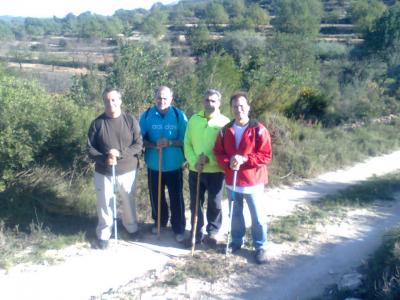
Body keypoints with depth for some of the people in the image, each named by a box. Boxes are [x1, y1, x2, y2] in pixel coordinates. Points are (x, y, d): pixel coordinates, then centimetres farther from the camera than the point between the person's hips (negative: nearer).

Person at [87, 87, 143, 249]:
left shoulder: (130, 120, -7)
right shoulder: (97, 123, -6)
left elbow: (139, 145, -9)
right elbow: (90, 148, -5)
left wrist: (120, 153, -22)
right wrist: (104, 159, -21)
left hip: (128, 170, 1)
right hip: (103, 172, 0)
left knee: (129, 201, 18)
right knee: (104, 203, 10)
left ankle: (132, 227, 42)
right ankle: (104, 234, 31)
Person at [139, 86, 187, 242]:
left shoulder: (179, 115, -8)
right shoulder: (146, 115, -5)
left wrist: (169, 143, -23)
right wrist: (153, 145, -19)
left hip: (174, 166, -2)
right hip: (154, 165, 2)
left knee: (176, 198, 7)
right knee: (156, 197, 17)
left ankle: (179, 228, 23)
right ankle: (159, 222, 41)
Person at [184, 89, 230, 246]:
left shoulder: (224, 122, -6)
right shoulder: (194, 119, 5)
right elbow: (187, 143, 4)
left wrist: (208, 159, -20)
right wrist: (194, 161, -10)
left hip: (216, 171, -3)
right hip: (195, 170, 3)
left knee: (214, 204, 10)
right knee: (195, 204, 11)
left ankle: (213, 232, 29)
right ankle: (196, 233, 26)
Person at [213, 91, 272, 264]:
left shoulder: (259, 129, -11)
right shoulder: (225, 130, 2)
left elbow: (266, 155, -12)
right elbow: (218, 153, 6)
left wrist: (244, 159, -23)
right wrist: (228, 163, -15)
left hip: (253, 181, -4)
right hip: (231, 181, 4)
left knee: (258, 217, 4)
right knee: (235, 214, 19)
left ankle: (260, 247, 20)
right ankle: (237, 241, 37)